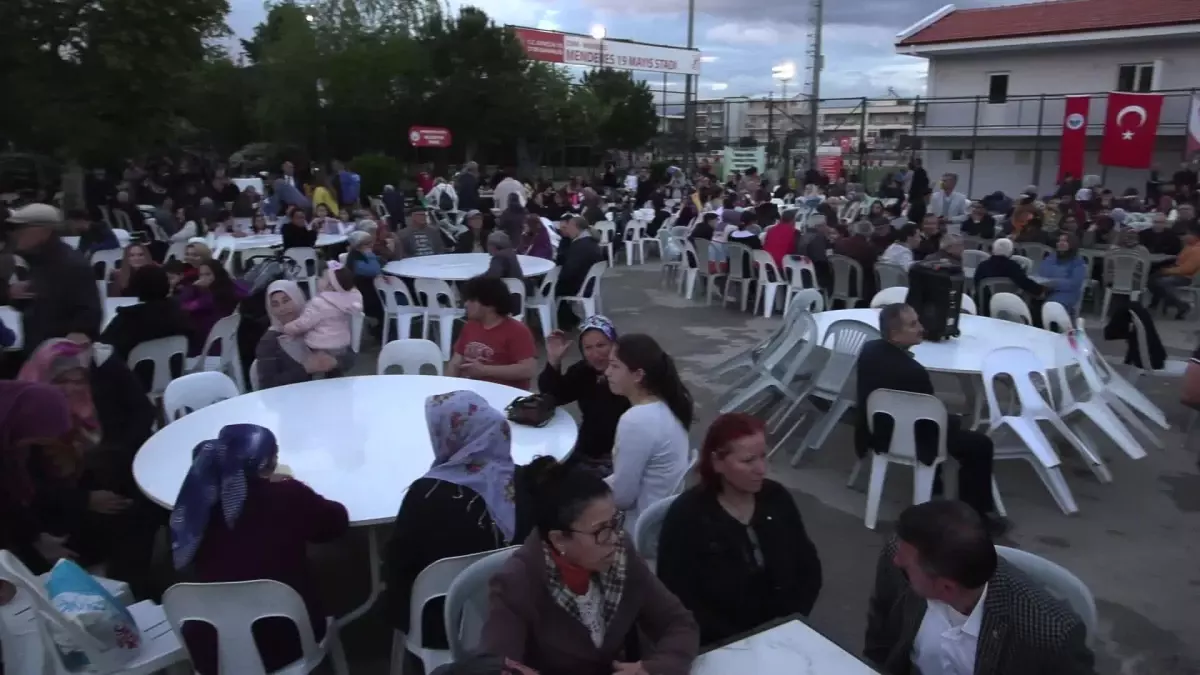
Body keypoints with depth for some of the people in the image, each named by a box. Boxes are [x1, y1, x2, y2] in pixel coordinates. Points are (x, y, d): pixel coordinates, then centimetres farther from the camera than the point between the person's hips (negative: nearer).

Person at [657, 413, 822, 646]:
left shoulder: (777, 498, 2)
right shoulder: (686, 516, -13)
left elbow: (809, 568, 8)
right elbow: (681, 603, -14)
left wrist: (788, 626, -4)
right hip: (722, 648, -4)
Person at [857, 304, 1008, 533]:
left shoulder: (869, 349, -10)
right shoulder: (912, 370, -34)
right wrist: (955, 421, 3)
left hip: (877, 431, 9)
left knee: (950, 422, 34)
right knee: (980, 445, 2)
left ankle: (933, 484, 45)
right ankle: (976, 513, 12)